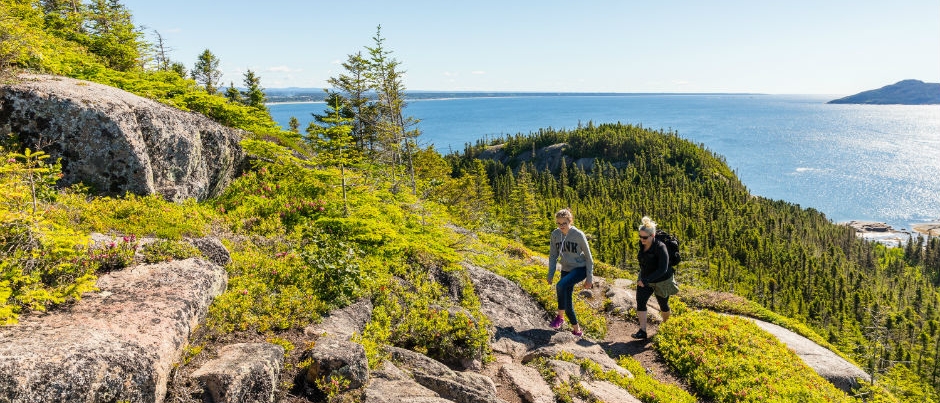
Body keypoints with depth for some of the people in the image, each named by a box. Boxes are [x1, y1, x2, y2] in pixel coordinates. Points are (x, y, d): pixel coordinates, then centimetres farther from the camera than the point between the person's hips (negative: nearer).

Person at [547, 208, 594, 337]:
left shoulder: (578, 235, -15)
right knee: (567, 302, 2)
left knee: (560, 286, -31)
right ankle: (577, 330, 19)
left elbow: (588, 257, -9)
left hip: (580, 269, -5)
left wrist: (589, 278, -9)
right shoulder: (555, 234, -5)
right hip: (566, 270, 5)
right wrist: (550, 274, -2)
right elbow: (553, 256, 4)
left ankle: (560, 316, -14)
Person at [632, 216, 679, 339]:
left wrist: (646, 280, -39)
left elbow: (663, 269, -35)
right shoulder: (642, 244, -11)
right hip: (645, 279, 5)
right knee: (640, 302, -12)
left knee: (663, 305, 17)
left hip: (662, 281, -5)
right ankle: (642, 331, -10)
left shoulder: (660, 247, -30)